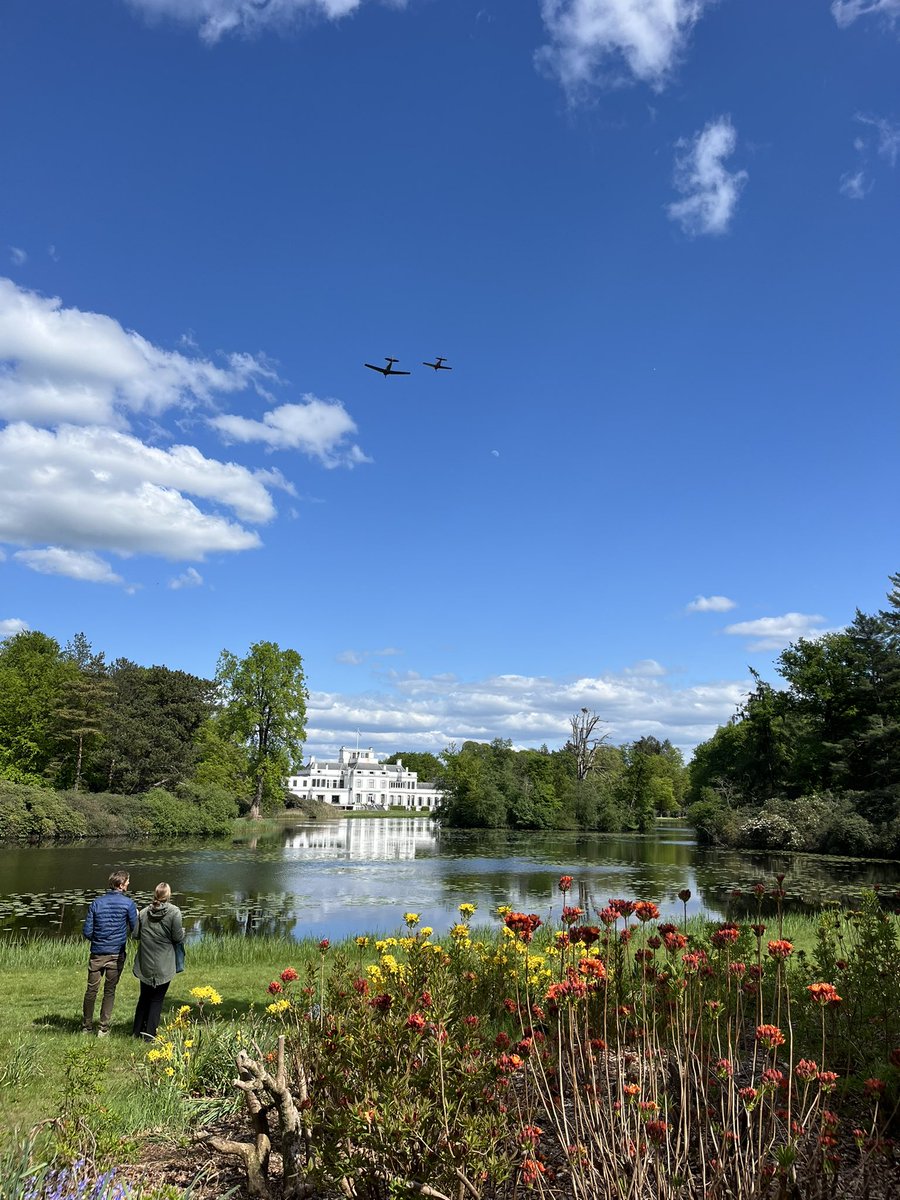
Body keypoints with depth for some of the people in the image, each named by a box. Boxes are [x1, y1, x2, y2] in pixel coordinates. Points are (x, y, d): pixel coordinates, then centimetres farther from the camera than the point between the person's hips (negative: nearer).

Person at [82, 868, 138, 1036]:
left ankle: (86, 1027, 22)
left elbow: (87, 931, 0)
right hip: (116, 954, -2)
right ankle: (103, 1028, 13)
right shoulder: (128, 903, -9)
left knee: (91, 990, 13)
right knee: (110, 991, 9)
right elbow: (135, 929, -5)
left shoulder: (97, 902, 0)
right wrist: (137, 915, 14)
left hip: (97, 953, 2)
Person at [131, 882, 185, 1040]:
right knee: (157, 999, 7)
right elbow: (178, 938, -12)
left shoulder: (144, 912, 0)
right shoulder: (174, 912, -13)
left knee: (144, 997, 19)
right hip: (164, 967, -4)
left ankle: (137, 1031, 25)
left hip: (145, 965, 4)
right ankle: (149, 1033, 8)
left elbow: (136, 935, 4)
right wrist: (182, 931, 9)